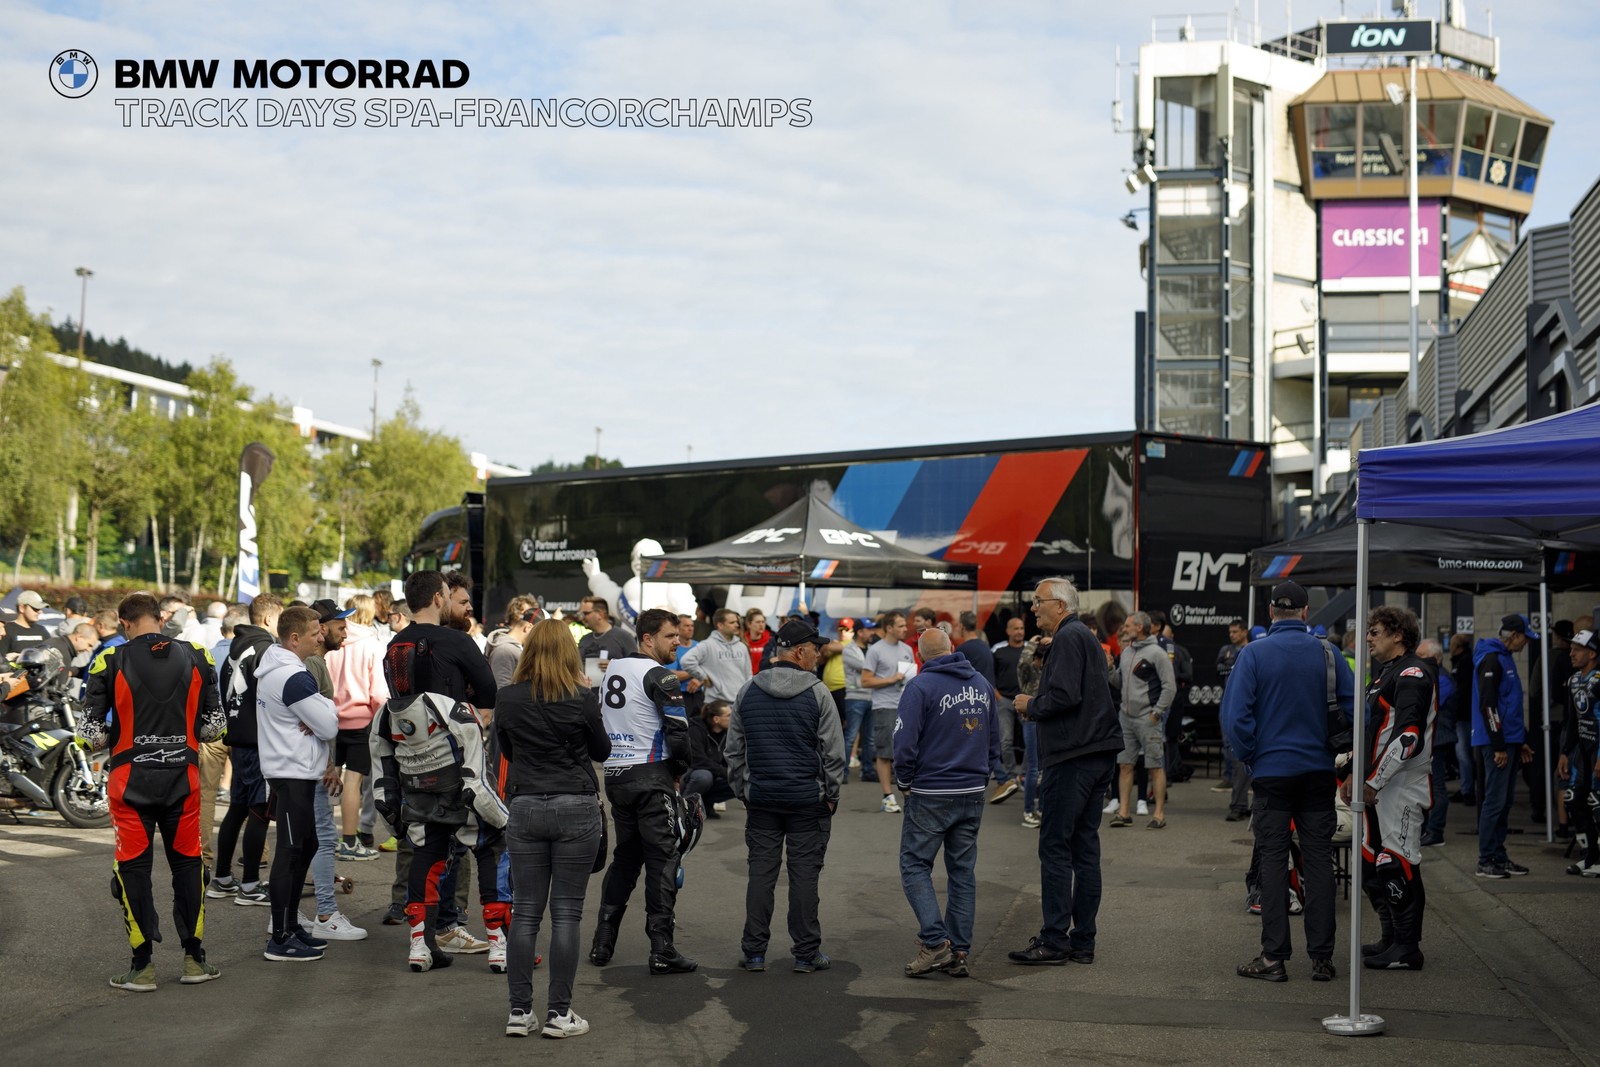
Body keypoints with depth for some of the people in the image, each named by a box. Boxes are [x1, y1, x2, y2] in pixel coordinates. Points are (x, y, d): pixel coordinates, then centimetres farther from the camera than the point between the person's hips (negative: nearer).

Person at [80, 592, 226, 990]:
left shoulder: (111, 663, -7)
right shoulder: (196, 659, 0)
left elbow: (91, 733, -6)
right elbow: (214, 726, 4)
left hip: (130, 778, -2)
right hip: (183, 776, 2)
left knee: (133, 868, 7)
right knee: (188, 864, 13)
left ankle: (143, 965, 8)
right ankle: (194, 959, 18)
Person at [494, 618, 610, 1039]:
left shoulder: (507, 698, -1)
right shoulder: (581, 698, -9)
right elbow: (602, 751, 7)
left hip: (524, 808, 2)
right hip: (576, 810, -2)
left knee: (525, 912, 8)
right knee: (566, 913, 2)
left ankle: (519, 1011, 10)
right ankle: (559, 1013, 4)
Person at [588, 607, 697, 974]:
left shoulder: (613, 668, 13)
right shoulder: (660, 677, -12)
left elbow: (600, 720, 19)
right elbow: (678, 732, -16)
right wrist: (678, 771, 0)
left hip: (614, 775, 8)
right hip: (651, 776, -8)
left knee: (624, 856, 17)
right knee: (662, 860, -3)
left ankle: (602, 943, 17)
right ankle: (662, 951, -5)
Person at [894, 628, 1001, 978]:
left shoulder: (921, 685, -13)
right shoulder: (982, 684, 7)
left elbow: (905, 742, -15)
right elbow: (994, 738, 14)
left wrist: (904, 782, 0)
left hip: (931, 795, -6)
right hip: (973, 793, 6)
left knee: (915, 866, 3)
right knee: (962, 871, 11)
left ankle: (935, 942, -11)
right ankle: (959, 952, 12)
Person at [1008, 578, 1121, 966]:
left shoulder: (1068, 639, -11)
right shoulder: (1087, 638, 21)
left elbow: (1064, 696, -22)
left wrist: (1030, 706, -5)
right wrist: (1035, 704, 15)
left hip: (1071, 758, -10)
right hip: (1097, 756, 10)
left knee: (1055, 847, -6)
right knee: (1085, 847, 10)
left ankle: (1054, 940, -5)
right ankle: (1082, 940, 13)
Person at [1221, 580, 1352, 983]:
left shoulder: (1253, 653, -7)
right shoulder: (1328, 655, -1)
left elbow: (1235, 714, -11)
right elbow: (1352, 707, -2)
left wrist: (1249, 757, 1)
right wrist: (1336, 752, 8)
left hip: (1272, 769, -2)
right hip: (1319, 771, 2)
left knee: (1274, 861, 2)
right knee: (1319, 859, 6)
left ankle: (1274, 957, 2)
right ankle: (1321, 957, 8)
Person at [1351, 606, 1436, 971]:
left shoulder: (1413, 674, -13)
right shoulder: (1386, 673, 20)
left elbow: (1409, 736, -22)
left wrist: (1374, 782, -20)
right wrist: (1356, 776, 15)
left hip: (1400, 788, -11)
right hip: (1377, 787, 11)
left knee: (1398, 865, -7)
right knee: (1372, 864, 15)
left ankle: (1406, 950, 0)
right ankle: (1392, 940, 25)